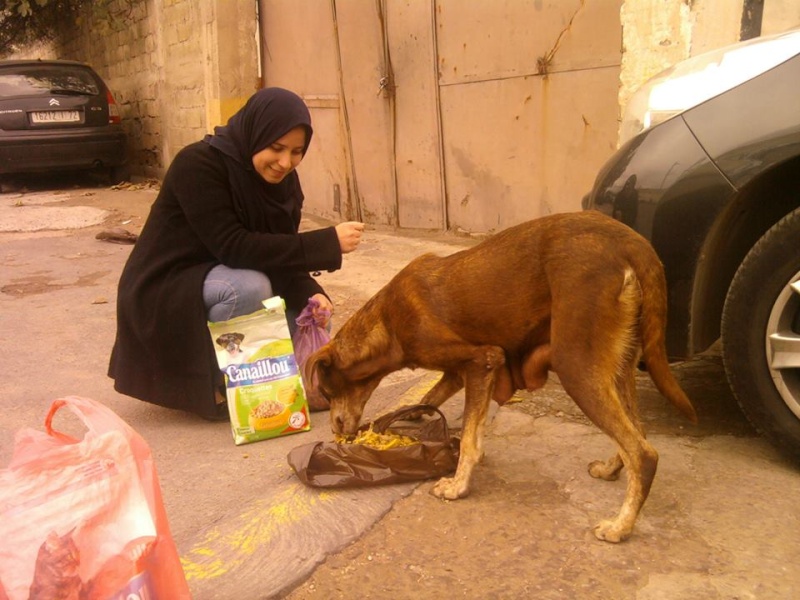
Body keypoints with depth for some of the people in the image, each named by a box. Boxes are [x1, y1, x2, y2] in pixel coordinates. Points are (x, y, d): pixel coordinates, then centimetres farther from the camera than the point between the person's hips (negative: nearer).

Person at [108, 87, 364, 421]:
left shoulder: (282, 180, -3)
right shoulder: (198, 164, -23)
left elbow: (277, 257, -3)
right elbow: (233, 247, -32)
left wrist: (310, 294, -24)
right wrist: (326, 243, -34)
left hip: (223, 284, 7)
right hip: (164, 293, -7)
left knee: (311, 314, -4)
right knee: (249, 288, -33)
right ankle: (207, 383, -10)